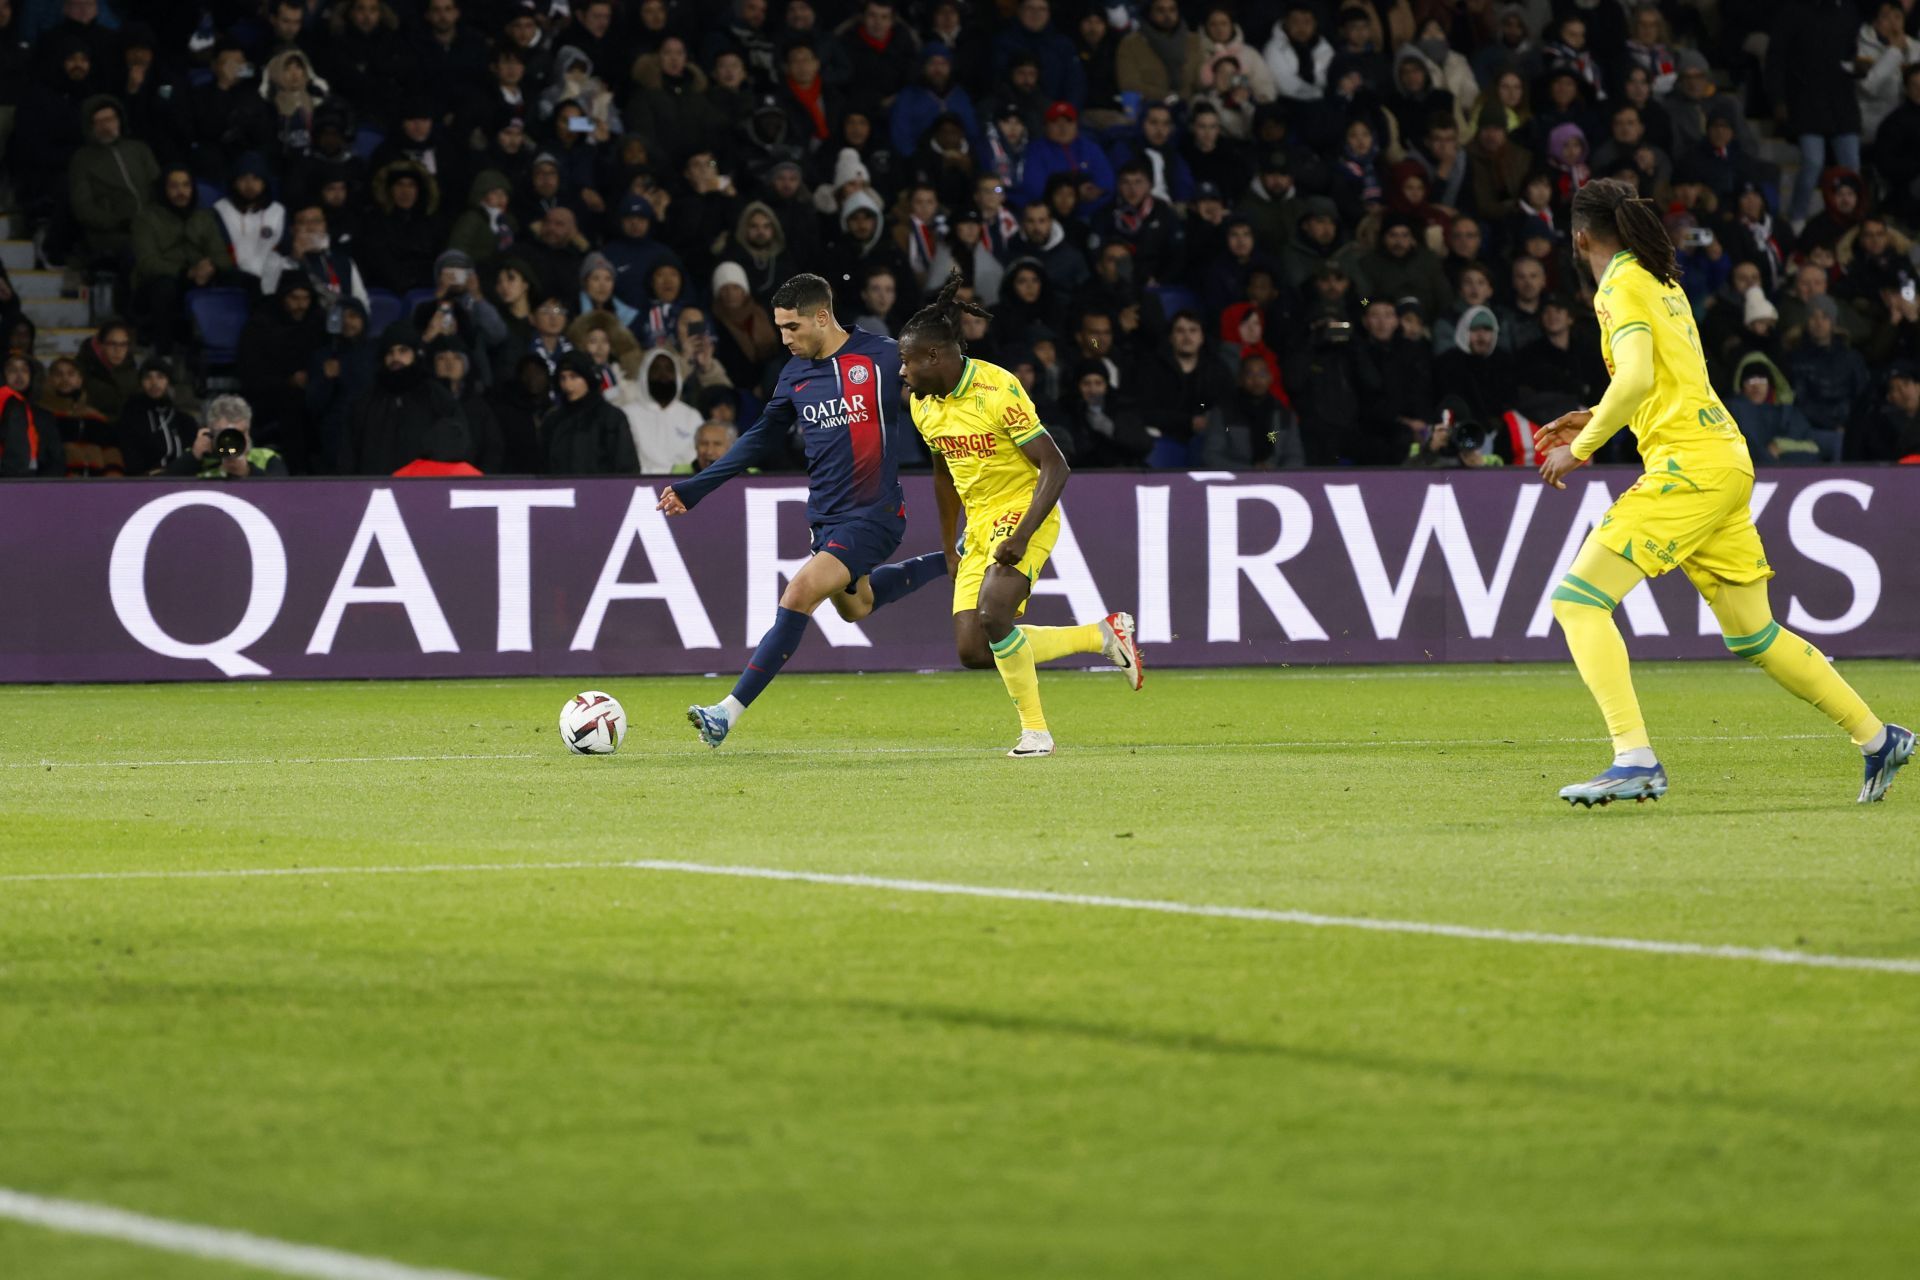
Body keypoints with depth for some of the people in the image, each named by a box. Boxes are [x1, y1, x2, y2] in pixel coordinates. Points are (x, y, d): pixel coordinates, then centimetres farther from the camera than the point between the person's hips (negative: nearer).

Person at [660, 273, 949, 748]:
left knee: (799, 595, -19)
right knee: (855, 606, 21)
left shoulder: (885, 358, -13)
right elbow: (763, 439, 17)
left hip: (871, 516, -8)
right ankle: (948, 564, 44)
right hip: (825, 516, 8)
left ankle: (730, 711, -19)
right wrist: (695, 488, 14)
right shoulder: (795, 374, 5)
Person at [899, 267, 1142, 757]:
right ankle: (1102, 634, 13)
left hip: (1023, 514, -8)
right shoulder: (923, 404, 5)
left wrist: (1023, 535, -28)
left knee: (992, 616, -30)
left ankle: (1035, 730, -12)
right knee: (972, 652, -3)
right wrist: (949, 547, 22)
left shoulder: (996, 390, -19)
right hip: (979, 525, 8)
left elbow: (1055, 467, -20)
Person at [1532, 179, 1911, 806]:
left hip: (1688, 466, -9)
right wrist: (1592, 419, 26)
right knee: (1752, 634, 18)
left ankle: (1635, 759, -25)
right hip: (1727, 462, 9)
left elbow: (1636, 379, -22)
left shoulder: (1620, 289, -7)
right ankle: (1877, 738, 25)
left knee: (1579, 598, -13)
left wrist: (1581, 446, -13)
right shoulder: (1664, 283, 20)